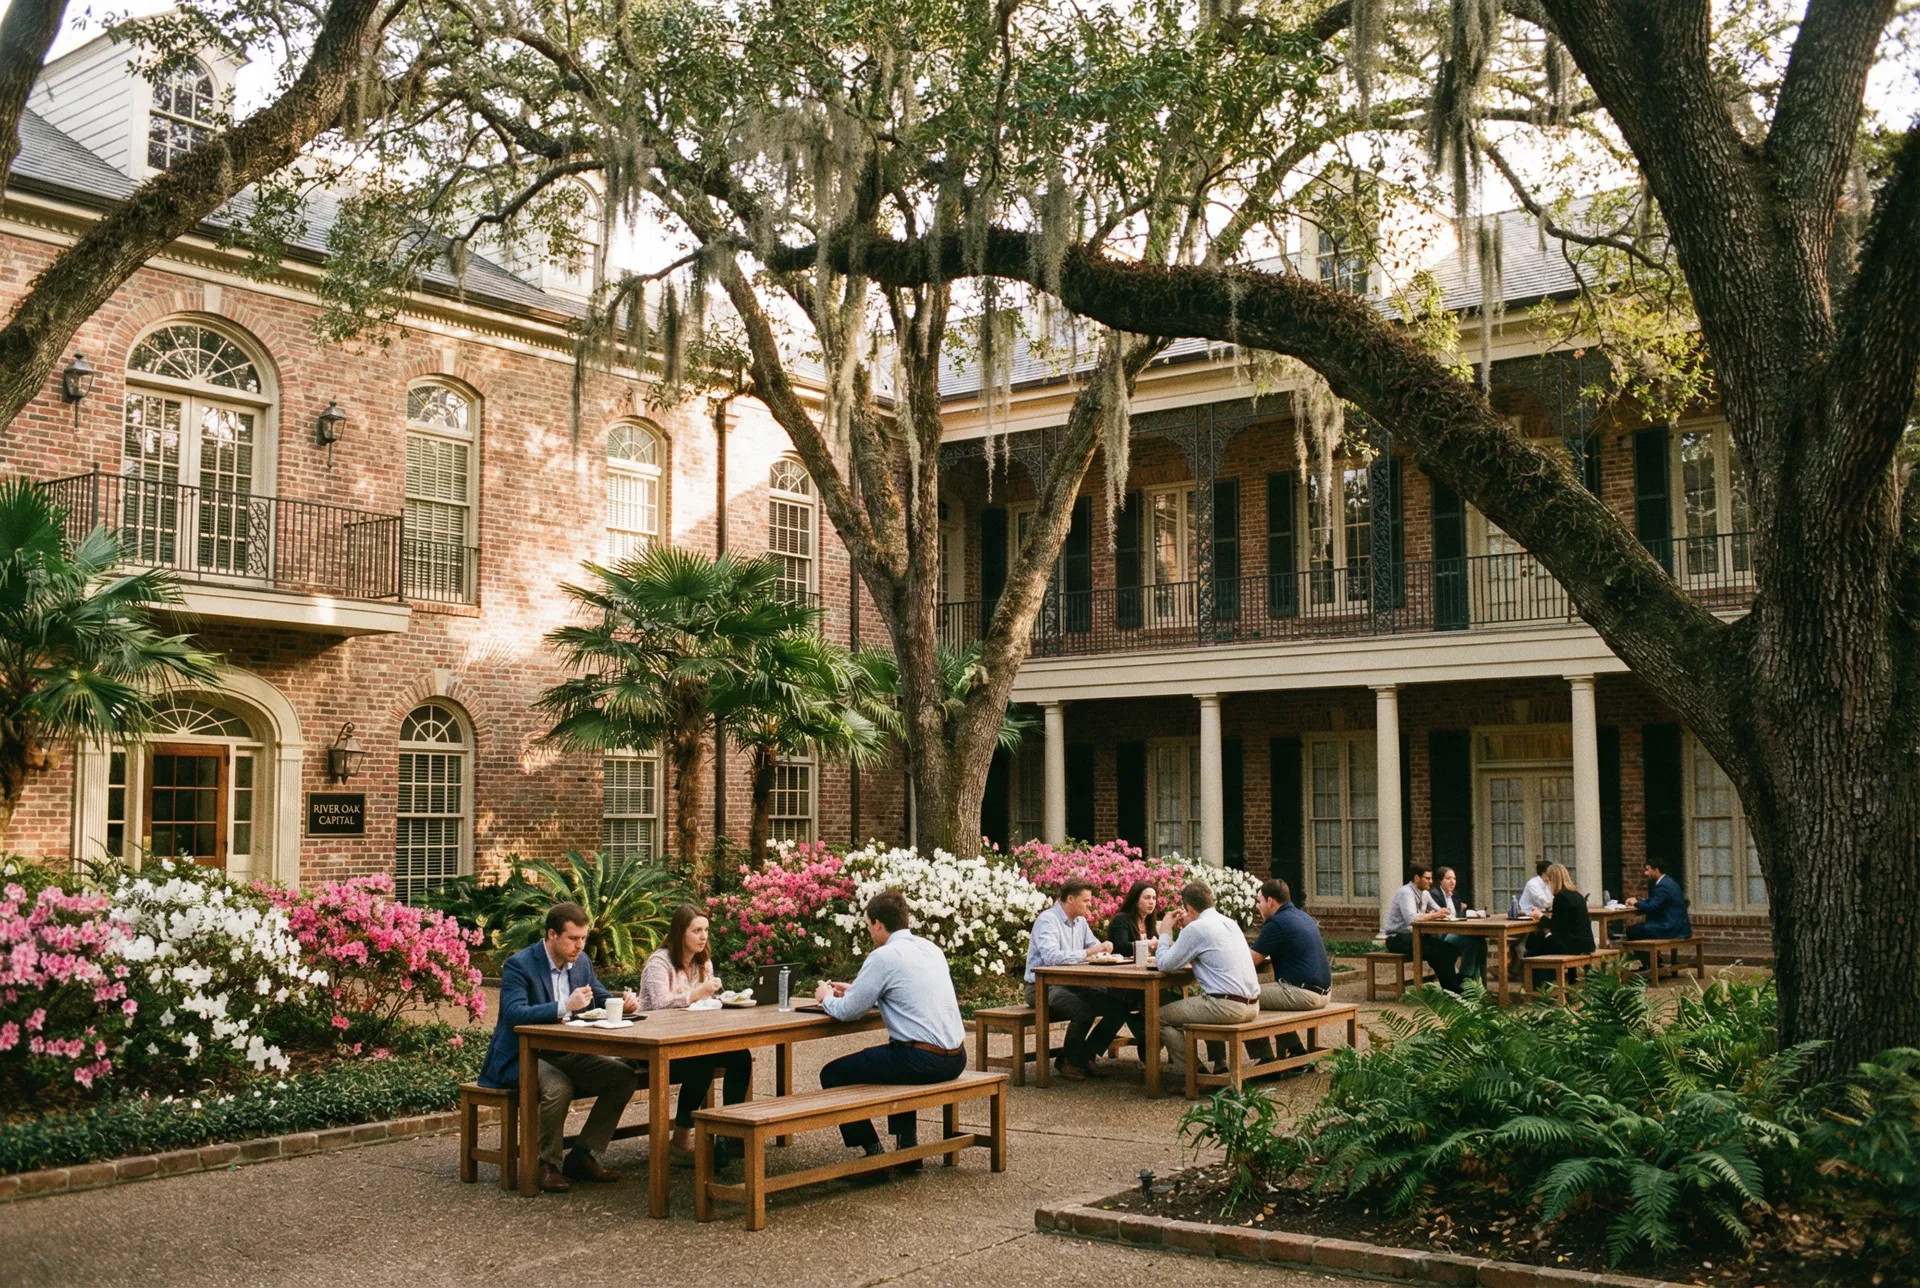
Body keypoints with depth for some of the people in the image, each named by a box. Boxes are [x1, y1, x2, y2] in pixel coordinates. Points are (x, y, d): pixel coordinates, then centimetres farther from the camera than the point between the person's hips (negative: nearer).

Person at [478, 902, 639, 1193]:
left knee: (624, 1075, -11)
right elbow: (514, 1014, -27)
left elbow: (602, 1000, 17)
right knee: (558, 1087, -37)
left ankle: (583, 1157, -4)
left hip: (566, 1055, 7)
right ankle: (547, 1163, -14)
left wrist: (622, 1002, -7)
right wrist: (565, 1006, -37)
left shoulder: (582, 961, 7)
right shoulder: (519, 965, -14)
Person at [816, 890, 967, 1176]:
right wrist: (854, 990, 30)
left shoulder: (883, 957, -10)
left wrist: (826, 997, 16)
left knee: (833, 1074, 7)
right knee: (897, 1055, 39)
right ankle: (907, 1145, 33)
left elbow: (848, 1011, -5)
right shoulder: (930, 948, 13)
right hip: (956, 1058, 8)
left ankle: (874, 1155, 8)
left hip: (923, 1060, -8)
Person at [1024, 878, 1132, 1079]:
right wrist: (1089, 952, -31)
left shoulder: (1080, 920, 10)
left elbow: (1093, 945, 22)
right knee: (1084, 1011, -34)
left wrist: (1103, 948, -4)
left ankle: (1084, 1057, 0)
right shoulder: (1047, 920, -17)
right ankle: (1068, 1061, -10)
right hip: (1043, 987, -9)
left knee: (1119, 1007, -7)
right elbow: (1052, 957, -32)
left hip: (1072, 985, 9)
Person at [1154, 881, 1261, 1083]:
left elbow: (1165, 964, -5)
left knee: (1161, 1017, 4)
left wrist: (1165, 932, 8)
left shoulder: (1196, 928, -9)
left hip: (1227, 1006, -9)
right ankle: (1218, 1064, 34)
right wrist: (1185, 930, 26)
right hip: (1252, 1005, 9)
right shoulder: (1229, 923, 16)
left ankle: (1184, 1072, 8)